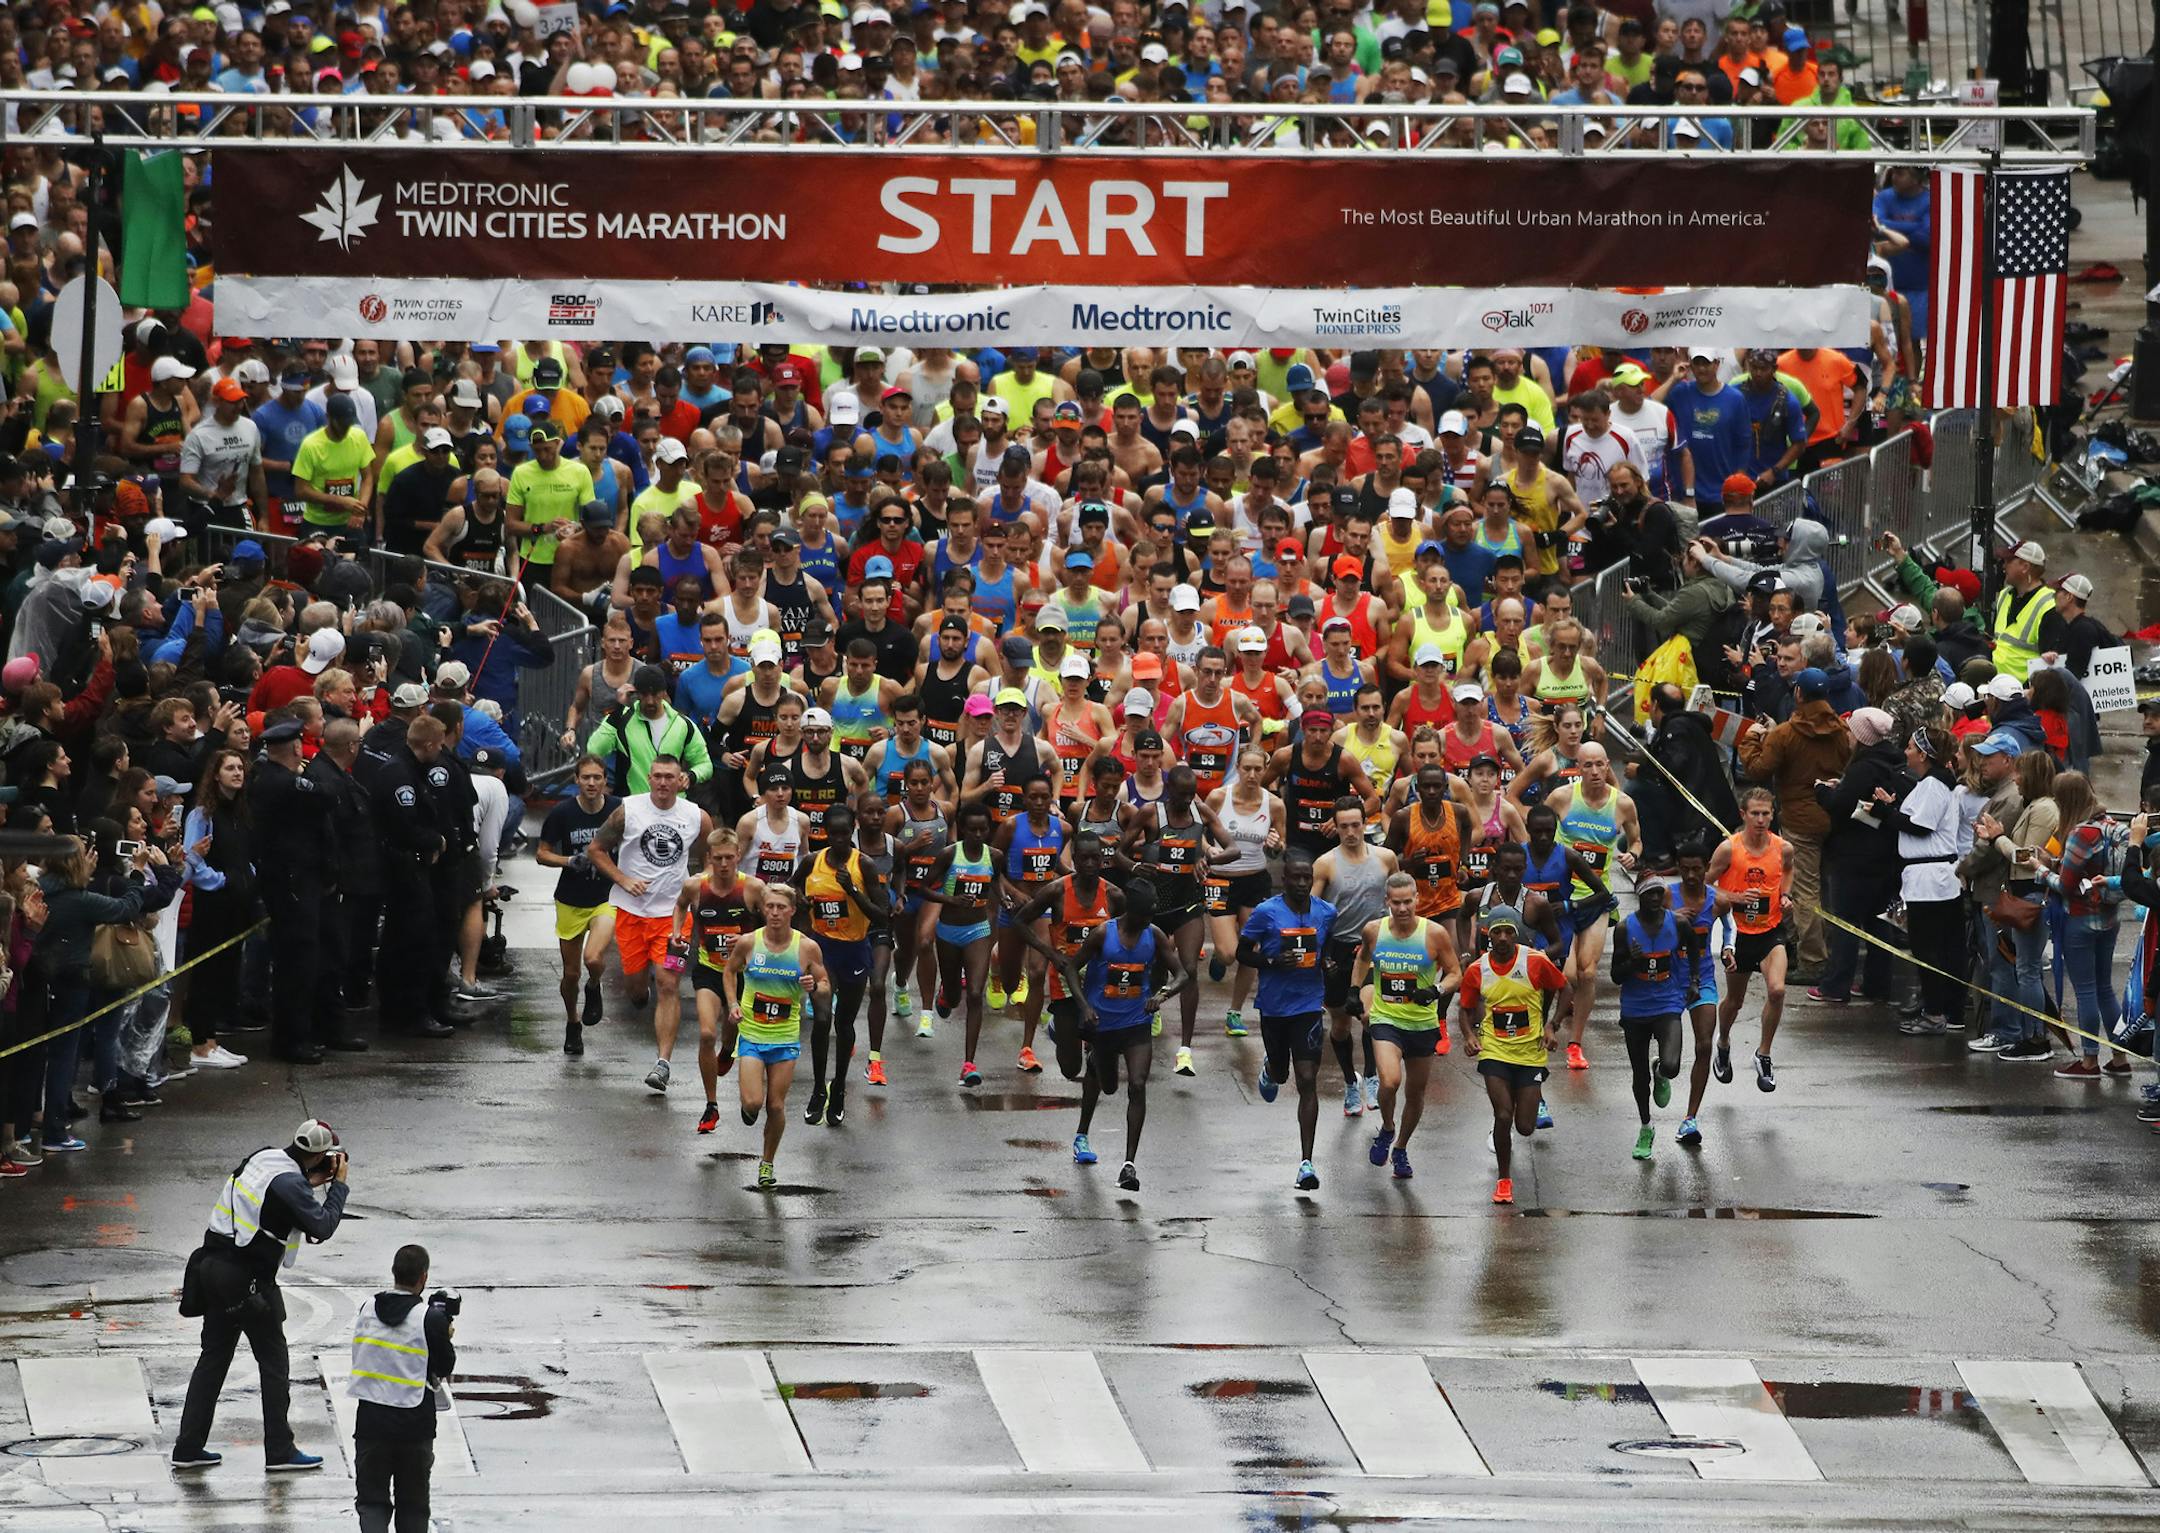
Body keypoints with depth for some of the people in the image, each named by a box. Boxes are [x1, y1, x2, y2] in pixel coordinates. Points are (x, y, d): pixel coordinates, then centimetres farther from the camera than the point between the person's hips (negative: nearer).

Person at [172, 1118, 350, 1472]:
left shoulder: (263, 1159, 9)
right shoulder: (289, 1183, -17)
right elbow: (322, 1226, -12)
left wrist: (313, 1183, 18)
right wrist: (339, 1186, -1)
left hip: (214, 1268, 8)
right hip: (247, 1279, -8)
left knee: (213, 1357, 14)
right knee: (275, 1364, 4)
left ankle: (188, 1447, 14)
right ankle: (280, 1451, 8)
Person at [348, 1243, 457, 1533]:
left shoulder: (367, 1308, -2)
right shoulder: (431, 1318, -12)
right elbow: (445, 1368, -3)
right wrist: (446, 1335, 17)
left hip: (371, 1421, 1)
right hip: (415, 1425, -1)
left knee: (371, 1499, 4)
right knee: (413, 1503, 14)